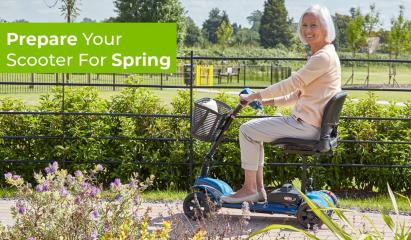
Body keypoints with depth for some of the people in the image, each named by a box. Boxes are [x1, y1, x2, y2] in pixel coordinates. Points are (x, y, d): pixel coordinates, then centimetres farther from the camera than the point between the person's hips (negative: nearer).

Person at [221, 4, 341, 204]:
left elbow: (292, 84, -19)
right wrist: (270, 101, 13)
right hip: (307, 122, 10)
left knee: (247, 130, -9)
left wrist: (254, 96, -13)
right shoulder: (320, 56, 17)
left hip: (306, 125, -10)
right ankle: (258, 188, 16)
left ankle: (249, 189, -2)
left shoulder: (324, 57, -16)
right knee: (254, 130, 18)